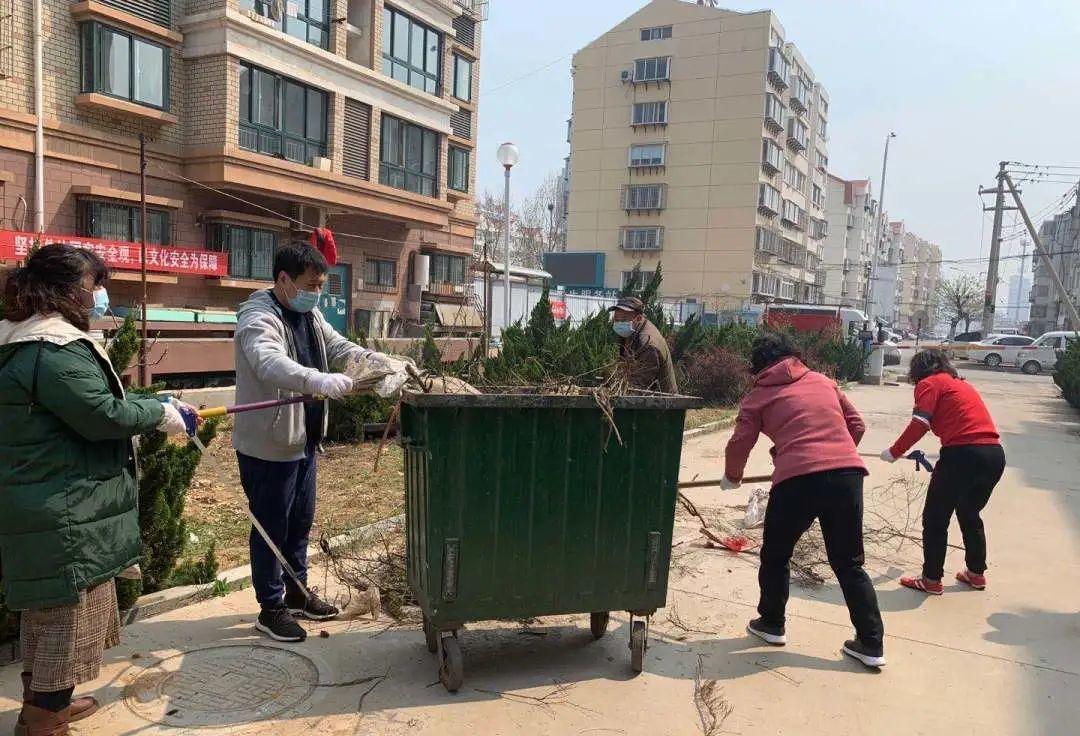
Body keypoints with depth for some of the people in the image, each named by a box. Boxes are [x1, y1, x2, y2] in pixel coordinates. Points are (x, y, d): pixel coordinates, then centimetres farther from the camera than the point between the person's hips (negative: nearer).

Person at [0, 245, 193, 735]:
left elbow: (83, 408, 15)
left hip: (42, 505, 11)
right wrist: (159, 413, -9)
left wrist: (153, 409, 13)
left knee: (46, 608, 23)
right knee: (67, 611, 4)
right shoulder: (56, 350, -22)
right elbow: (102, 414, -23)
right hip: (64, 513, -11)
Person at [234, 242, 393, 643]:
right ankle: (270, 609, 19)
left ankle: (296, 593, 36)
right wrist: (320, 381, -55)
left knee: (300, 521, 19)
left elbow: (339, 348, 10)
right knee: (271, 526, 4)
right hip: (267, 445, -9)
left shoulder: (310, 315, 8)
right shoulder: (258, 319, -21)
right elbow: (270, 363, -39)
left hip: (302, 440, 9)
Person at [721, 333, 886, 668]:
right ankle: (871, 643, 16)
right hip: (848, 473, 4)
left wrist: (732, 477, 25)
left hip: (798, 480, -3)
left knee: (776, 555, 19)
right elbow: (856, 425, 21)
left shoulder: (758, 396, 11)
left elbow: (739, 444, 6)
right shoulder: (823, 382, 22)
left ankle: (772, 624, 32)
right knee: (849, 563, 15)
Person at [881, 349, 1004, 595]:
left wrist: (894, 453, 0)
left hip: (964, 454, -8)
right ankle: (976, 574, 36)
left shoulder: (929, 383, 4)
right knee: (969, 514, 26)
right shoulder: (961, 384, 26)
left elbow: (919, 425, -9)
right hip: (995, 454, 8)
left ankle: (932, 580, 12)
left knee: (935, 519, 6)